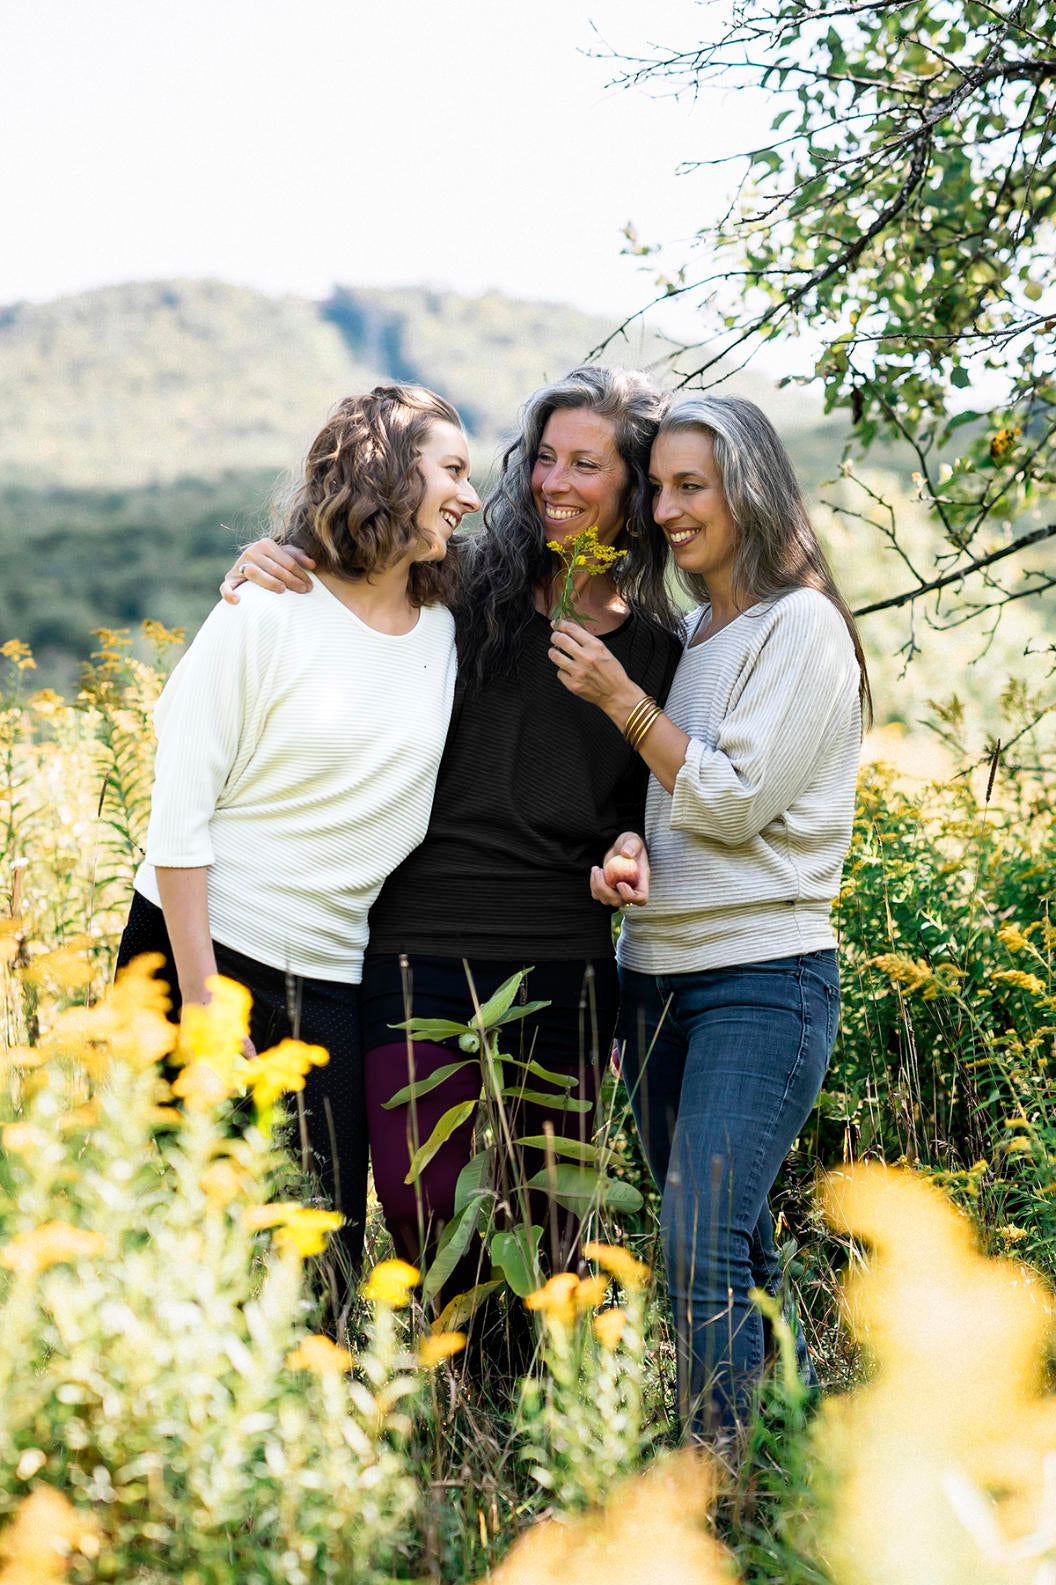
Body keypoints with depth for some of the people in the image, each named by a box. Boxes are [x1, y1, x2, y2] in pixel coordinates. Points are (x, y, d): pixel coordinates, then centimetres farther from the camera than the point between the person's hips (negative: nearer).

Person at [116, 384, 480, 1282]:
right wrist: (203, 1006, -14)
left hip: (329, 981, 4)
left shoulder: (445, 633, 6)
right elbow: (178, 812, -9)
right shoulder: (270, 611, -8)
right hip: (196, 951, -4)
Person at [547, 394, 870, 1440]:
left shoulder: (801, 625, -7)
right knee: (732, 1250, 11)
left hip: (762, 978, -8)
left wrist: (621, 699, -12)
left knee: (703, 1248, -15)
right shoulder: (687, 631, 16)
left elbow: (736, 800, -14)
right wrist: (619, 854, 7)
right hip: (656, 971, 8)